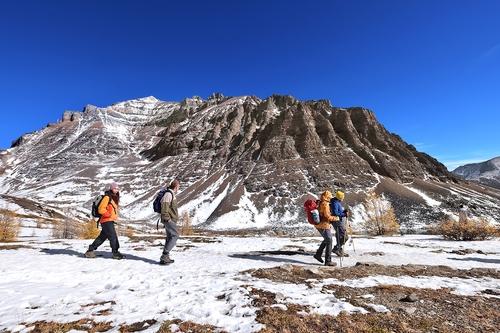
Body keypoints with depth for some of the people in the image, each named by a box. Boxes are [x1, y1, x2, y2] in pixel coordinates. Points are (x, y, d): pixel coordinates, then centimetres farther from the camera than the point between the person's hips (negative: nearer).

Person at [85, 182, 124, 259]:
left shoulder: (114, 198, 17)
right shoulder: (107, 197, -11)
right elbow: (101, 209, -17)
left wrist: (115, 216, 14)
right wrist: (109, 215, -19)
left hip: (110, 221, 10)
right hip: (107, 221, -10)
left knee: (102, 237, 15)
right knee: (113, 236, -8)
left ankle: (90, 250, 26)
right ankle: (115, 253, -2)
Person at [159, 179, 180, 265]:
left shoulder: (171, 194, 17)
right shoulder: (168, 194, -16)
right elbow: (164, 208, -22)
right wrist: (168, 219, -21)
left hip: (171, 220, 10)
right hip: (169, 220, -10)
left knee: (170, 237, 13)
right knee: (175, 236, -11)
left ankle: (165, 257, 19)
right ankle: (165, 255, -9)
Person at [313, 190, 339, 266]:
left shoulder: (319, 203, 9)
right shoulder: (325, 204, -18)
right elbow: (327, 216, -20)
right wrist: (335, 218, -6)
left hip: (318, 225, 9)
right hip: (324, 225, -9)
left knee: (326, 240, 24)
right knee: (329, 242, 2)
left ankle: (318, 254, 26)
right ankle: (328, 261, 8)